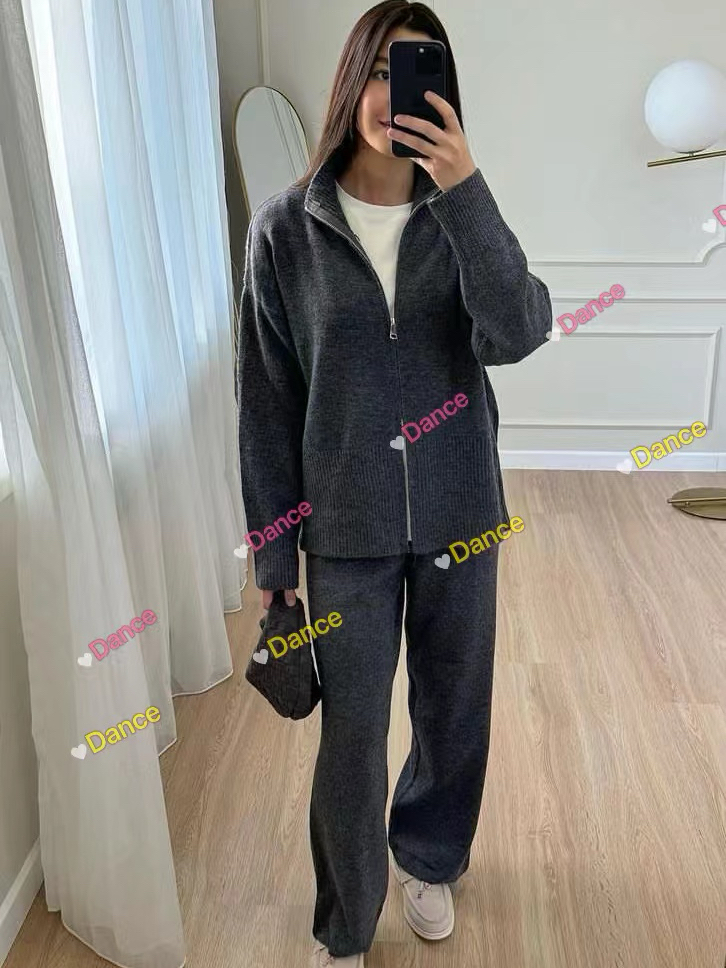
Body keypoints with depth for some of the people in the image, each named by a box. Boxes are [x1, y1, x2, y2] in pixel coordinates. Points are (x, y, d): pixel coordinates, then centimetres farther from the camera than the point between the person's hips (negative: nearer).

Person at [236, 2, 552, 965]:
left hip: (460, 514, 2)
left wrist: (465, 190, -28)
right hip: (347, 526, -2)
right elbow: (267, 401, -4)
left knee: (454, 708, 18)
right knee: (352, 735, 8)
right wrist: (273, 552, -2)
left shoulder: (459, 216, -1)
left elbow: (516, 335, -19)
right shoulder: (285, 228, -7)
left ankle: (429, 858, 49)